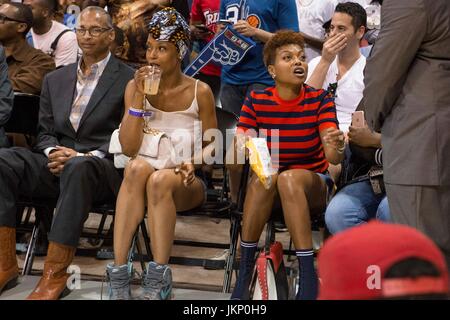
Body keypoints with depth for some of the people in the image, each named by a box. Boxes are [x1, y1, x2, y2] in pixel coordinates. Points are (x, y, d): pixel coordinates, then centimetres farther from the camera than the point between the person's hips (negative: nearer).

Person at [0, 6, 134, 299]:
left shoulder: (129, 80, 2)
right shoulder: (56, 79, 19)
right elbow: (45, 132, 19)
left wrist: (83, 156, -17)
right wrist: (53, 153, -5)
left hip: (103, 170, -5)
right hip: (57, 166, 5)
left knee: (78, 167, -40)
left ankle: (55, 274, -33)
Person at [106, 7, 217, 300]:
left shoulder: (200, 91, 1)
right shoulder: (135, 86, 4)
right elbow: (129, 148, -6)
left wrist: (194, 164, -16)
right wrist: (138, 95, -12)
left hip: (185, 182, -1)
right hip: (143, 179, 1)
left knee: (161, 179, -36)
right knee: (137, 166, -35)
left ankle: (159, 281, -31)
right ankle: (119, 274, -38)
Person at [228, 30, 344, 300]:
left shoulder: (319, 99, -6)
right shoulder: (256, 100, -3)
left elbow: (333, 157, -18)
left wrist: (337, 147, -41)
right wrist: (238, 150, -32)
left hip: (313, 186, -1)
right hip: (267, 193, 1)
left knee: (289, 178, -33)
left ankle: (309, 278, -31)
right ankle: (244, 274, -24)